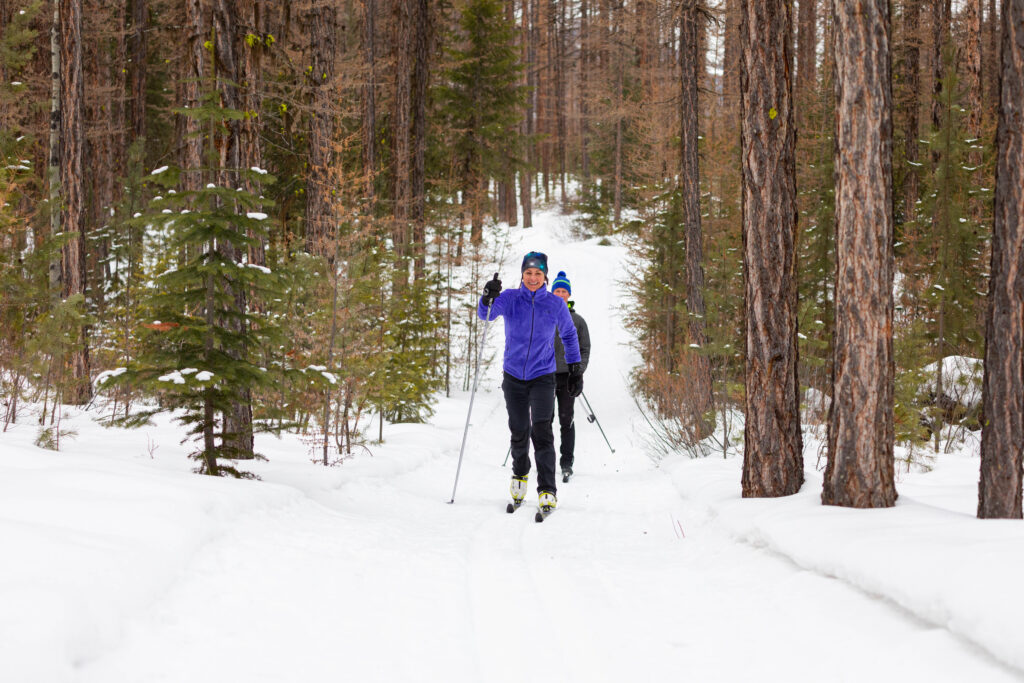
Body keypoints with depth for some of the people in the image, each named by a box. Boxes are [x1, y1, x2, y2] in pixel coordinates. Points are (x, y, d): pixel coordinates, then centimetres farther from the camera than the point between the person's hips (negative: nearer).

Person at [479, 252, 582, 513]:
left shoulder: (556, 304, -2)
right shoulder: (510, 298, -4)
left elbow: (569, 334, 15)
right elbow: (487, 314, -21)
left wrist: (574, 362, 18)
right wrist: (488, 299, -42)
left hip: (542, 376, -1)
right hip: (514, 376, 1)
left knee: (541, 431, -14)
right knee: (519, 432, 11)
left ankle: (547, 491, -12)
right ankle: (520, 474, 38)